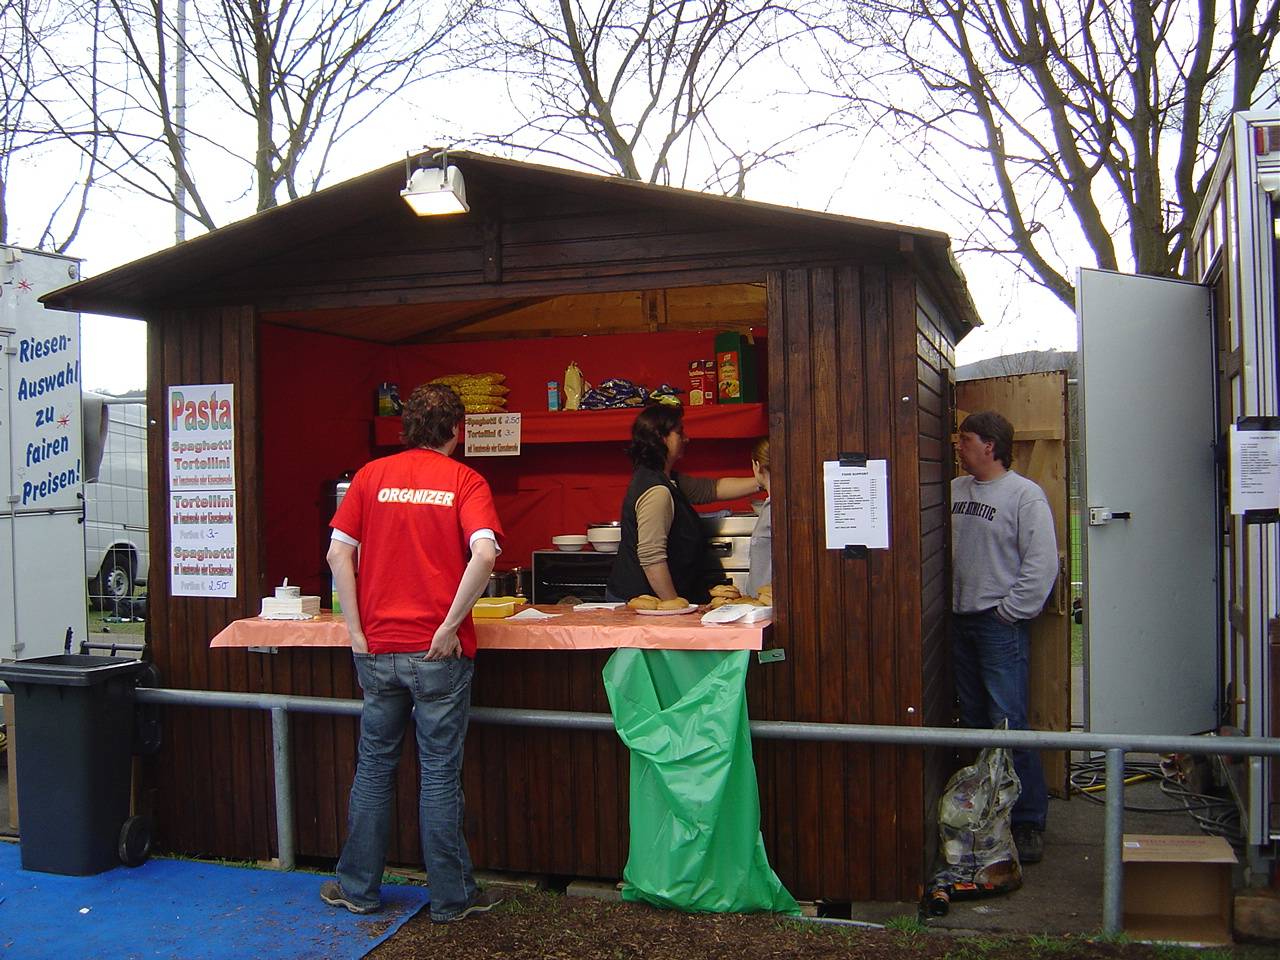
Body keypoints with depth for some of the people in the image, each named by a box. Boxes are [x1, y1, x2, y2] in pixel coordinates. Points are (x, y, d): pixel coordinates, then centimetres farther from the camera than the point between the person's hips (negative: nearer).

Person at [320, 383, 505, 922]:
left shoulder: (372, 475, 5)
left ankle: (357, 889, 25)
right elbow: (483, 555, -19)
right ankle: (451, 897, 16)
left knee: (374, 767, 15)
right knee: (440, 775, 6)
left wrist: (357, 630, 2)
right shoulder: (464, 481, -4)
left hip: (377, 648, 3)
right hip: (439, 654, -3)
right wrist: (450, 625, -12)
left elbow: (338, 553, -1)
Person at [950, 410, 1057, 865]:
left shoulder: (1025, 495, -7)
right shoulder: (954, 490, 11)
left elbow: (1042, 564, -12)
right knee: (974, 721, 12)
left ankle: (1028, 821, 1)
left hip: (1001, 624, -6)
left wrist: (1009, 612, -12)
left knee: (1008, 724, -8)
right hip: (960, 622, 7)